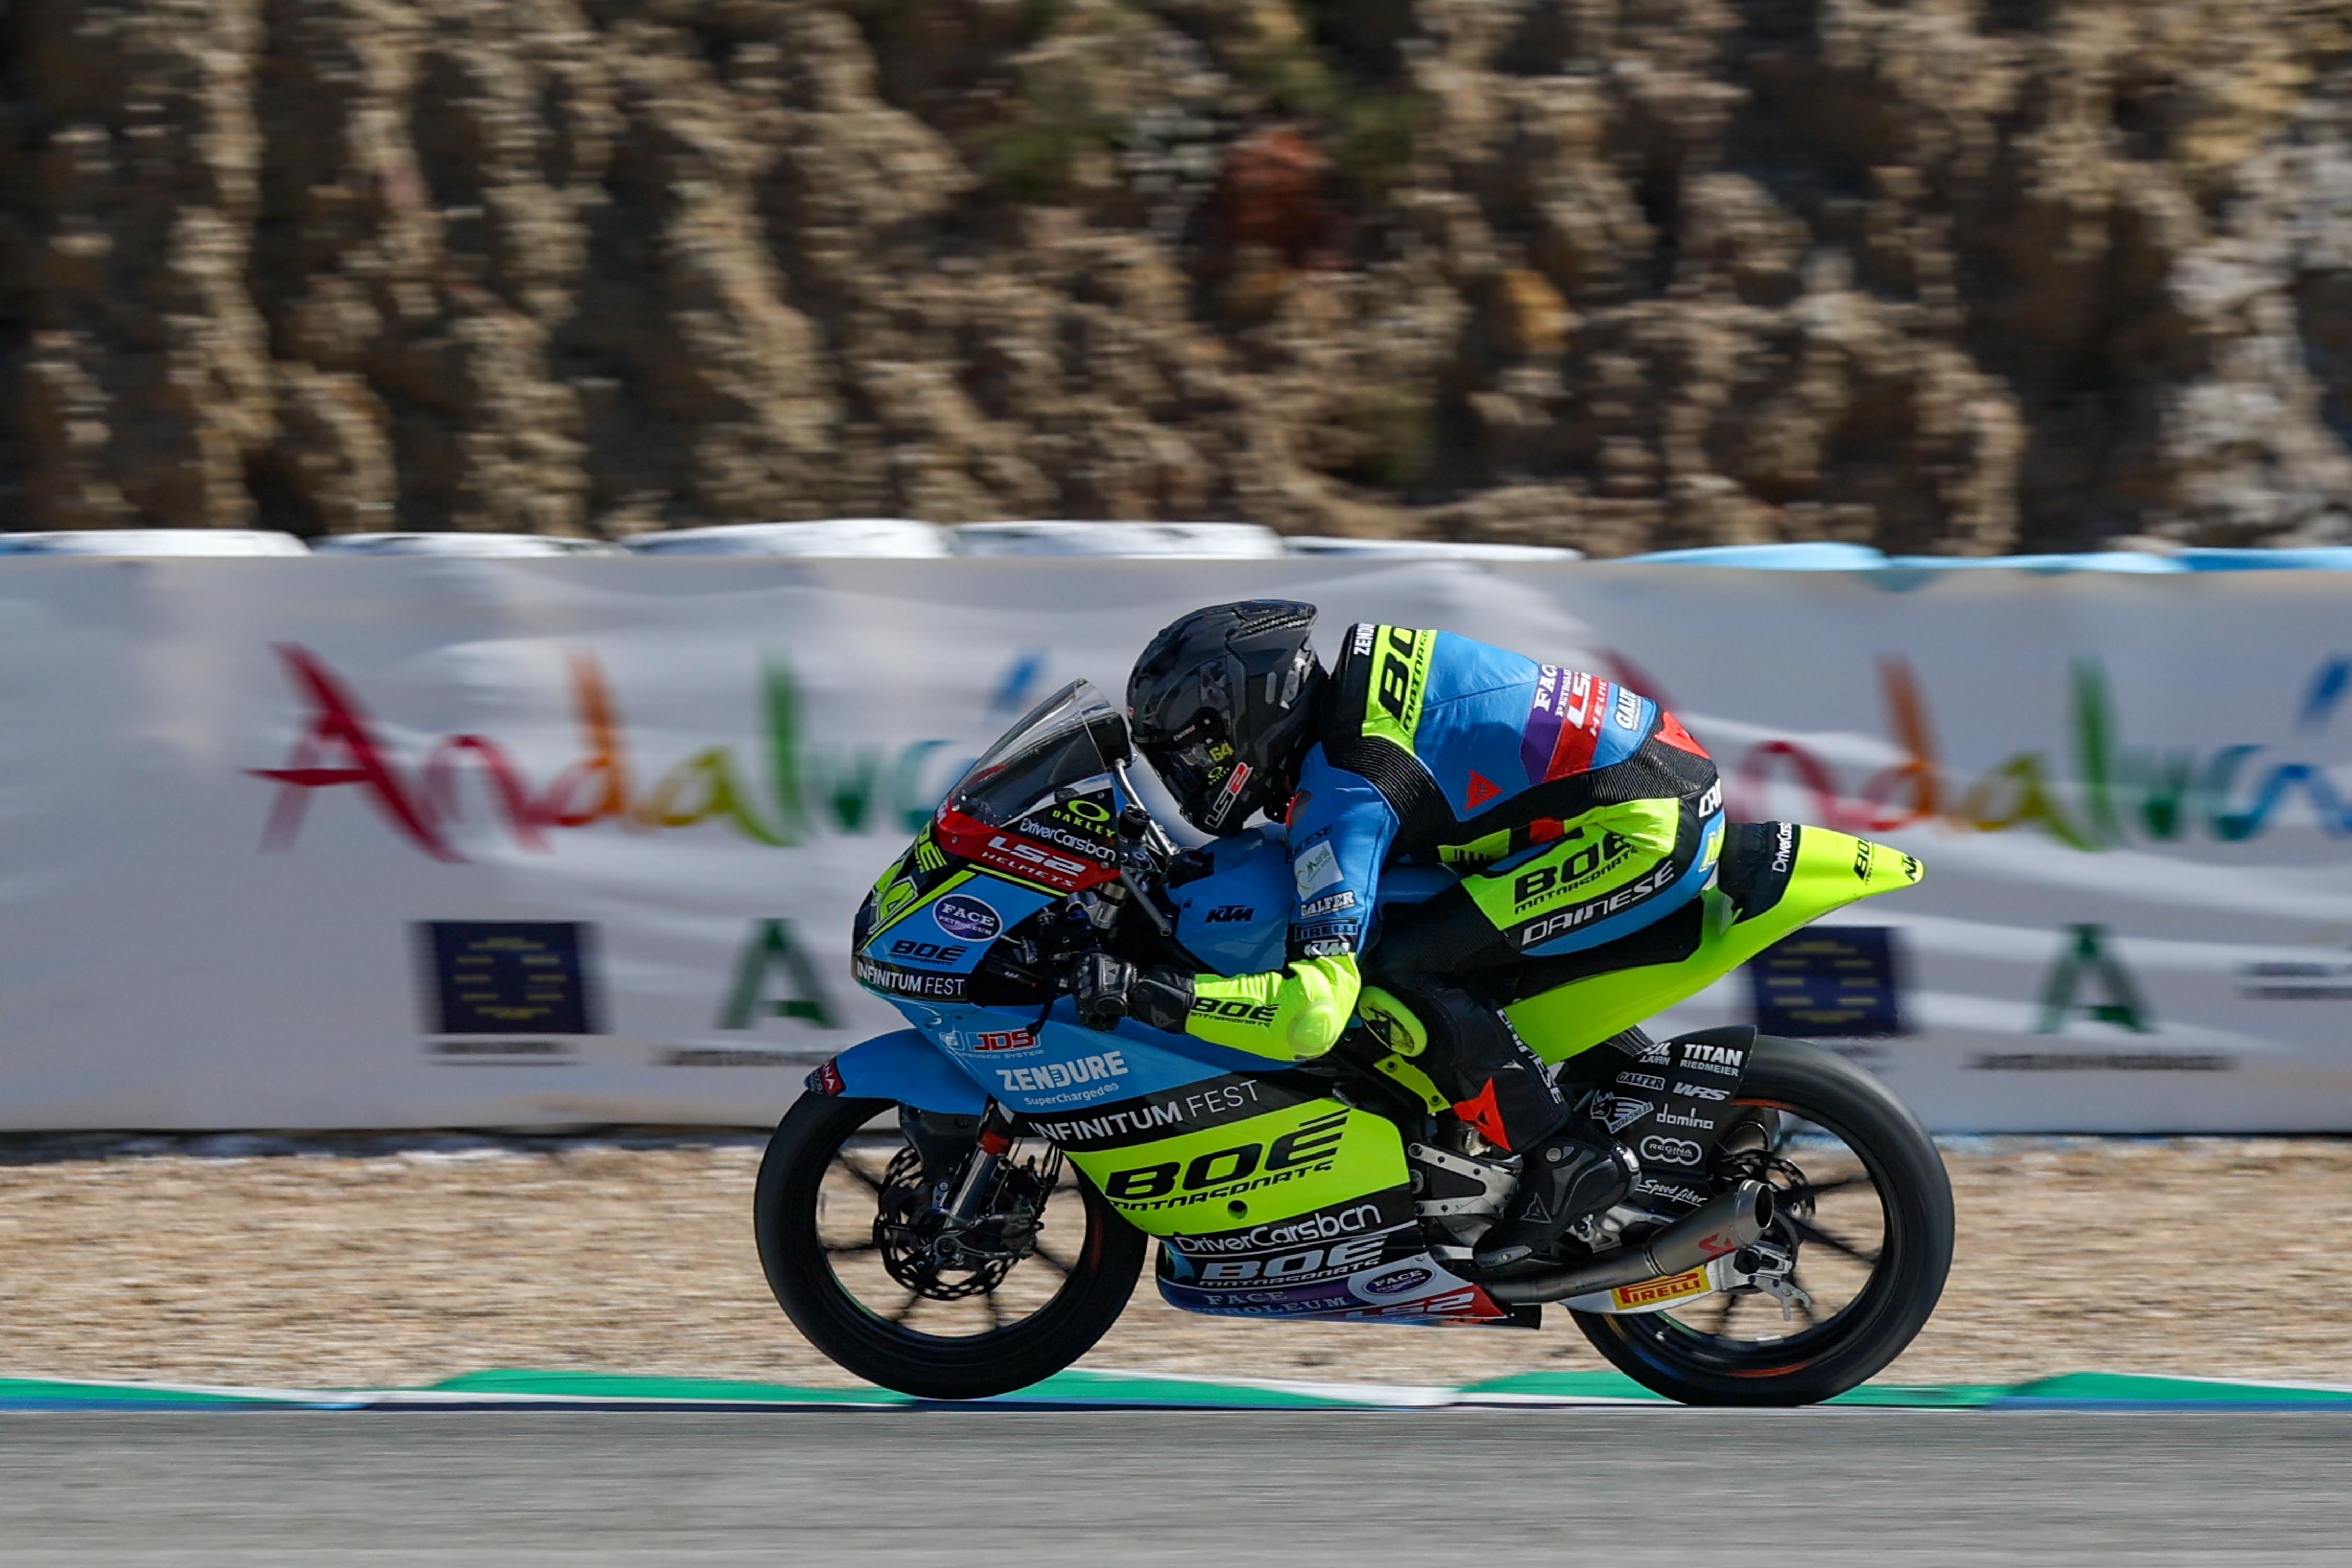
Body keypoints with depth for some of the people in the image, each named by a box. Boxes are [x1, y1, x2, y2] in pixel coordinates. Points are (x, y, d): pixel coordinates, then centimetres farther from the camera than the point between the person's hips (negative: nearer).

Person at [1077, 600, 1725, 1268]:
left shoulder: (1341, 784, -17)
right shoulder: (1344, 696, 9)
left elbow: (1314, 1014, -25)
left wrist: (1153, 993, -24)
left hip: (1644, 831, -10)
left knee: (1393, 967, -15)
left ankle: (1565, 1161, -7)